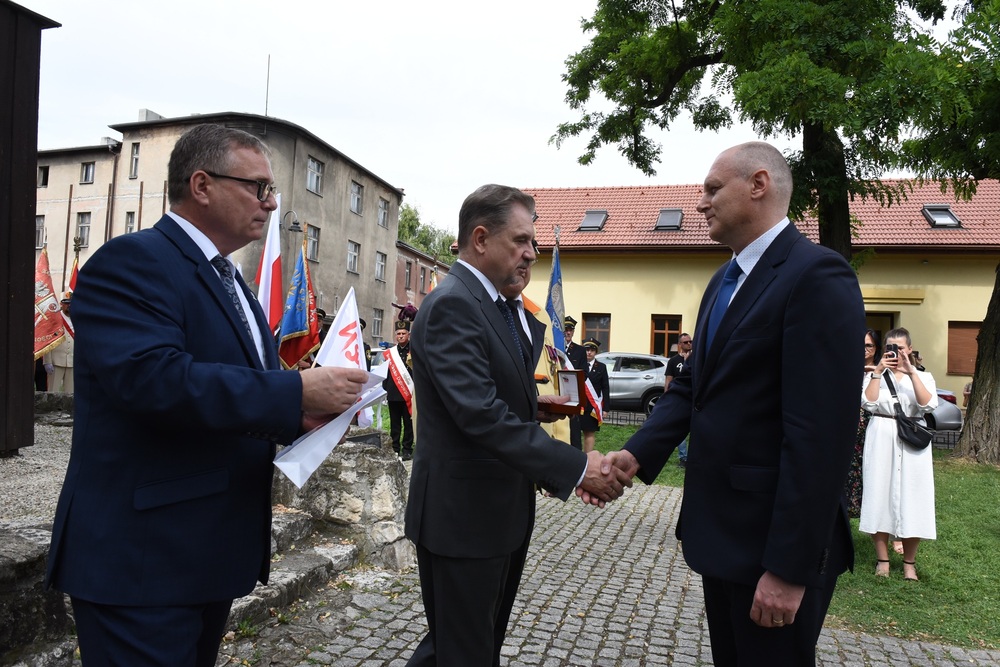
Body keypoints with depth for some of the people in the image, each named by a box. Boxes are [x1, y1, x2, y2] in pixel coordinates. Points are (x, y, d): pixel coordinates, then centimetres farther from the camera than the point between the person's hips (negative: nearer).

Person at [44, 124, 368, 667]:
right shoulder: (131, 261, -13)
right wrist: (297, 391, -26)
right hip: (142, 556, -9)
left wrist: (299, 416, -3)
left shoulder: (229, 281, 15)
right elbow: (152, 377, -29)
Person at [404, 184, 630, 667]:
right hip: (464, 516, -10)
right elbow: (481, 414, -30)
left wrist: (532, 405, 1)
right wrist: (576, 467, -29)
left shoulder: (504, 307, 10)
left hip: (504, 513, 10)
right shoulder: (451, 306, -20)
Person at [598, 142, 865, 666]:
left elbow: (820, 434, -23)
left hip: (773, 538, -8)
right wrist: (638, 454, -5)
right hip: (720, 529, 9)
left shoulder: (817, 275, -18)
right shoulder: (725, 280, 12)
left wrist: (790, 567, -22)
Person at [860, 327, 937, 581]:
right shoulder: (875, 375, 8)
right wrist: (878, 371, -11)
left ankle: (909, 562, 13)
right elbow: (868, 403, -9)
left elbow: (928, 405, -11)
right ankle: (882, 560, 11)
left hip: (912, 441, 0)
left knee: (911, 498, -1)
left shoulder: (923, 376, 8)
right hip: (881, 439, 0)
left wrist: (911, 372, -16)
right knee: (880, 495, 1)